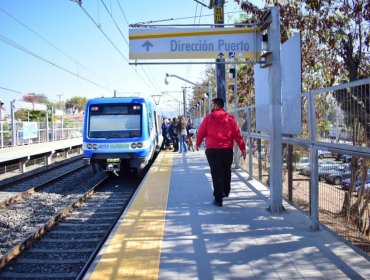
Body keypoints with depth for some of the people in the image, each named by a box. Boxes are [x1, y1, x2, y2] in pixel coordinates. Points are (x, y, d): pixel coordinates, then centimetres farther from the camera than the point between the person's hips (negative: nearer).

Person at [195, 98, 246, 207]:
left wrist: (197, 143, 24)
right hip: (227, 150, 2)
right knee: (226, 171, 21)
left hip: (212, 150, -2)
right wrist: (243, 148, 1)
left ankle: (218, 199, -2)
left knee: (216, 173, 0)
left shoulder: (209, 117, 0)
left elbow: (201, 132, 6)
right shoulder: (230, 118, 3)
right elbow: (237, 134, -2)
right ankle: (226, 192, 38)